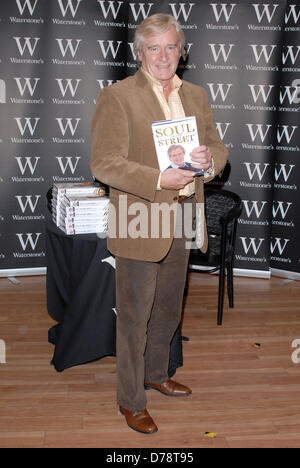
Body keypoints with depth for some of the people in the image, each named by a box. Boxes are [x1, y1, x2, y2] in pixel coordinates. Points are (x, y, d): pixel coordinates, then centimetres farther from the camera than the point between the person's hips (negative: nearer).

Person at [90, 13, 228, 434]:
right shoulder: (117, 97, -10)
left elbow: (218, 148, 12)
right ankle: (130, 400, 24)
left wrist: (209, 159, -12)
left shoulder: (196, 96, 10)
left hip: (182, 222, 7)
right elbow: (103, 163, -16)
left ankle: (156, 374, 45)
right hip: (140, 224, -6)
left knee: (168, 311, 22)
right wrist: (159, 180, -26)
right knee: (134, 317, 5)